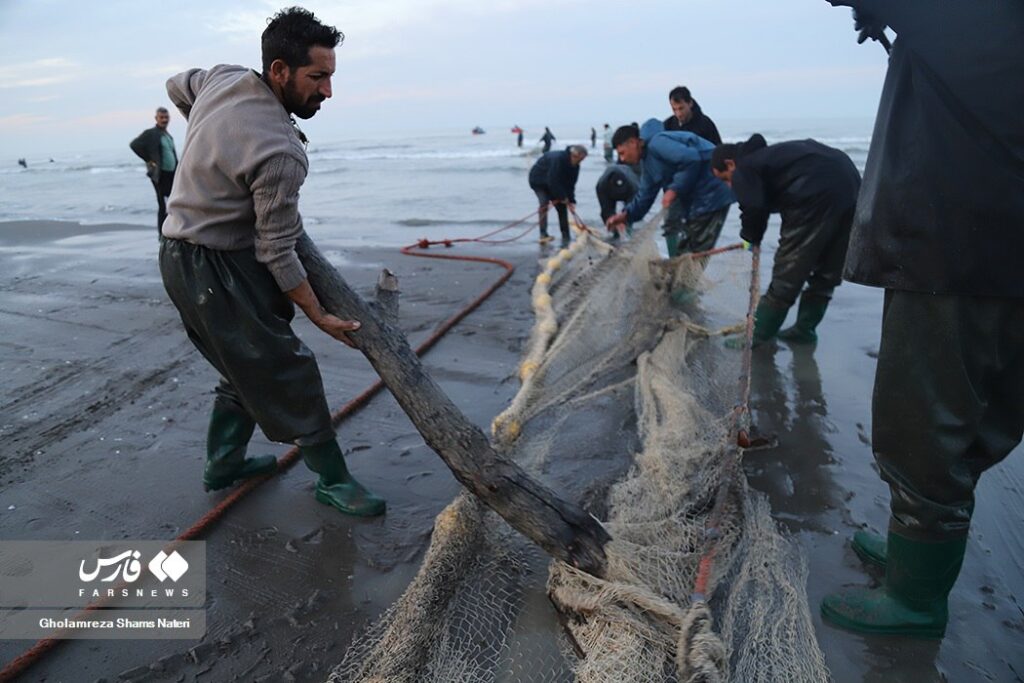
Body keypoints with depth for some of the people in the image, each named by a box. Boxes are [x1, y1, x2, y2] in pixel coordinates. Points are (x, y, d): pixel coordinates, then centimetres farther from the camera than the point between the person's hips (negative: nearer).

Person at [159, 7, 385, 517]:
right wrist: (320, 316, -12)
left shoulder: (221, 77, 0)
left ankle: (223, 465, 35)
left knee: (246, 366, 21)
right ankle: (333, 480, 12)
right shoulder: (279, 153, -26)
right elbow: (277, 253, -21)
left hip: (181, 255, 10)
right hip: (217, 270, -9)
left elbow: (176, 87, 24)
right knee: (288, 374, -1)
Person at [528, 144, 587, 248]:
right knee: (544, 203, -24)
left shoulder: (575, 165, -12)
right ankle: (543, 234, -22)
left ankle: (565, 237, 2)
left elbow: (570, 183, -8)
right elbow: (552, 181, -37)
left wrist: (571, 200, -19)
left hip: (553, 184, 7)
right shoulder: (558, 158, -37)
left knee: (561, 206, -2)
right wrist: (562, 197, -30)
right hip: (538, 181, -7)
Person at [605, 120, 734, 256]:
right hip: (695, 198, 10)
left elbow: (691, 158, -27)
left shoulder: (657, 142, -16)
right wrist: (626, 214, 4)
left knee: (695, 250, -6)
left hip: (711, 193, -10)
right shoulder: (647, 161, 16)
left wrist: (674, 189, -21)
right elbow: (646, 194, 18)